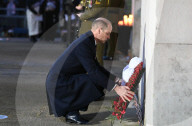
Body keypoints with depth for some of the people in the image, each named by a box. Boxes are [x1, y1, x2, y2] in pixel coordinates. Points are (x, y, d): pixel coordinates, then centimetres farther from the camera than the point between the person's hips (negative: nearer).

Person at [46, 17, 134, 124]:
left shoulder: (89, 40, 9)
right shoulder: (83, 44, -23)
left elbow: (96, 66, 18)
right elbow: (93, 72, -27)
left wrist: (116, 79, 12)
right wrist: (116, 88, -25)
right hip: (59, 83, -10)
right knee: (97, 83, -21)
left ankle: (69, 109, 10)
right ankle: (72, 112, -8)